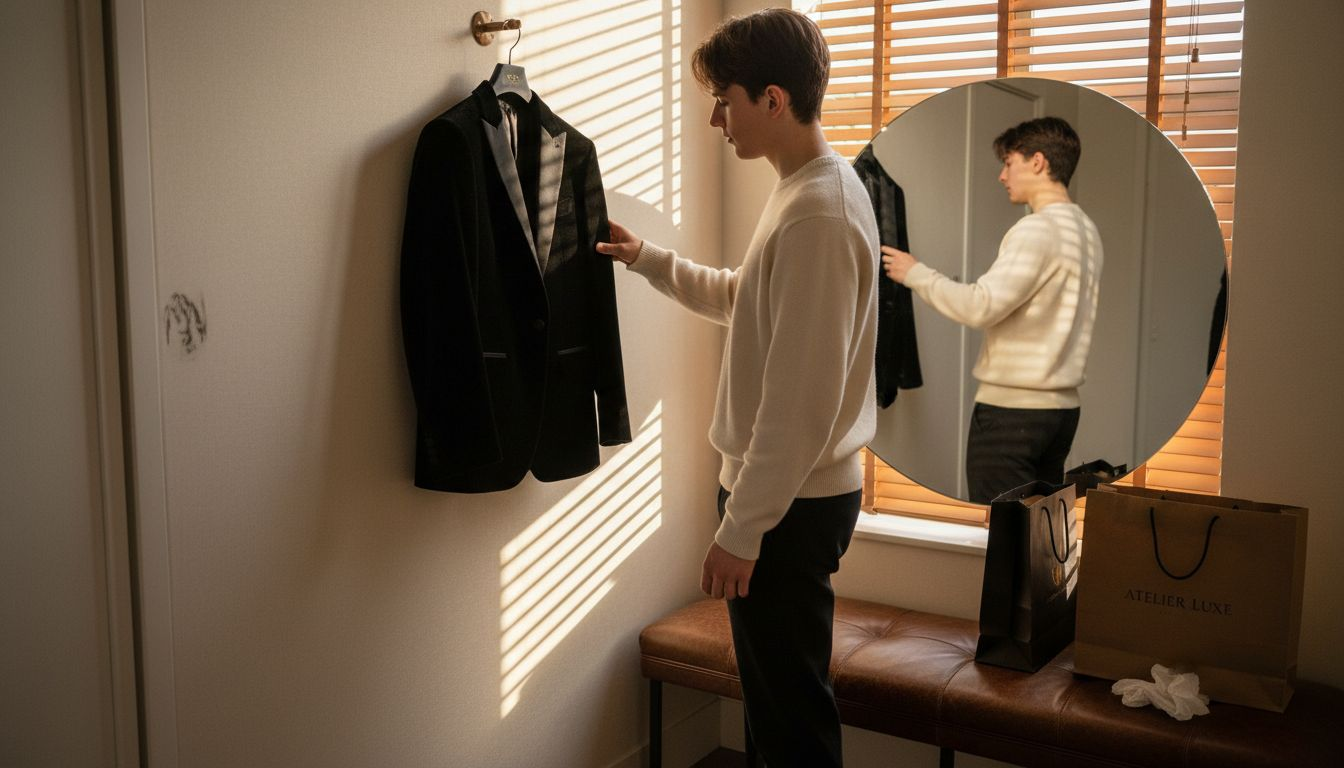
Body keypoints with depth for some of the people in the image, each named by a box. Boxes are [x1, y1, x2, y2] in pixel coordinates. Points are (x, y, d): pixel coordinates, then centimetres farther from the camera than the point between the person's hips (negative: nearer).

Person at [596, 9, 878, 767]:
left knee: (792, 705, 5)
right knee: (781, 693, 21)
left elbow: (801, 400, -25)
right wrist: (650, 260, 16)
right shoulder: (817, 188, 9)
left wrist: (740, 530, -20)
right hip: (790, 492, 10)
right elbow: (748, 302, 24)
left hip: (790, 504, -10)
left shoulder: (817, 213, -23)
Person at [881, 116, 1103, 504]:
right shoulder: (1086, 231, 12)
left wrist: (916, 273, -10)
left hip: (1011, 409, -9)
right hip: (1061, 405, 9)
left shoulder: (1036, 228, -16)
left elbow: (979, 307, -23)